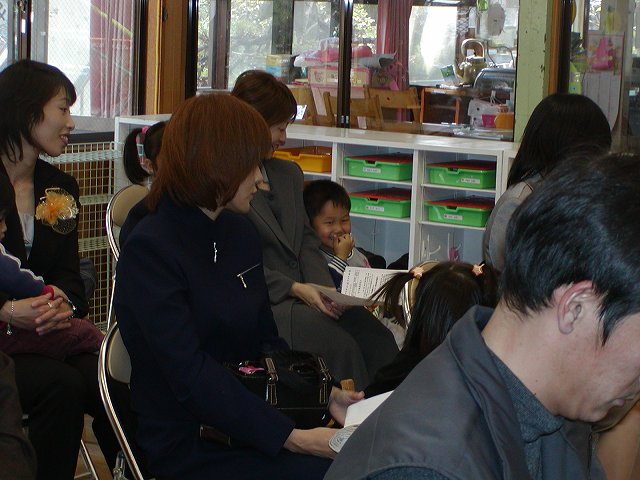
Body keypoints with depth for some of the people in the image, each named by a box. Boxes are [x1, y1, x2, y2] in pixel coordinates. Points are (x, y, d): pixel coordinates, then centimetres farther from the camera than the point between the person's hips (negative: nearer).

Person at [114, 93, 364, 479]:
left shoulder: (241, 232, 10)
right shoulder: (150, 249, -15)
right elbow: (192, 375, -22)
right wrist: (290, 437, -26)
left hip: (247, 418, 7)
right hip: (187, 446, -7)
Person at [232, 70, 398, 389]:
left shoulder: (289, 174, 22)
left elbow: (307, 241, 17)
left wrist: (325, 289, -2)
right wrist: (295, 288, -14)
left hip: (305, 294, 7)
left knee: (377, 336, -16)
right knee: (339, 344, -27)